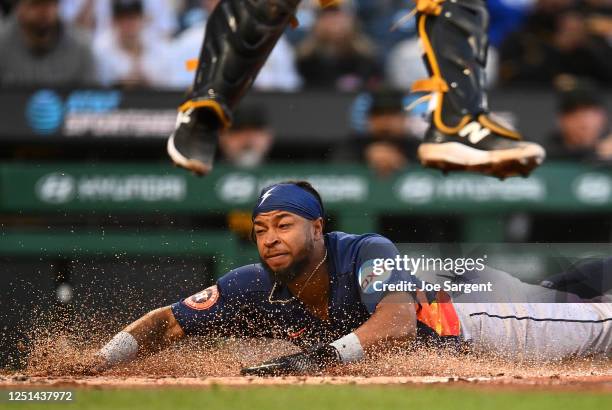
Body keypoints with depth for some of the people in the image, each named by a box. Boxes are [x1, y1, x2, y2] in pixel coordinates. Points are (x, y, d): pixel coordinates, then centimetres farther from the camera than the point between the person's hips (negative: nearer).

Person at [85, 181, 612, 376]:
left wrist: (318, 359, -65)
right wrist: (98, 362, -34)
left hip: (460, 324, -5)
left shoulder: (367, 254, -37)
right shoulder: (257, 289, -22)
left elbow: (397, 323, -53)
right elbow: (167, 322, -18)